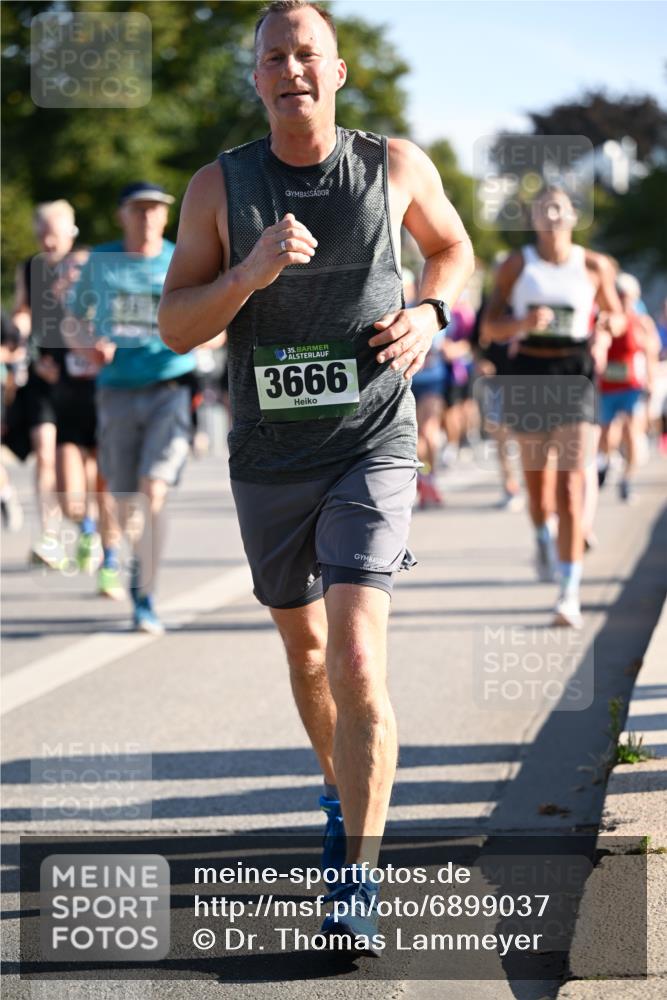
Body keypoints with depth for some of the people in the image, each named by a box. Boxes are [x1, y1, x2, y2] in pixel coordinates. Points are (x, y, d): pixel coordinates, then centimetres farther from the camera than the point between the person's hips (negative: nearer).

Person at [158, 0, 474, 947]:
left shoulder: (398, 167, -2)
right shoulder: (219, 186, -2)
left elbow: (452, 246, 18)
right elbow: (175, 326, -4)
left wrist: (428, 315, -2)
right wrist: (249, 275, -22)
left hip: (371, 450, -3)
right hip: (268, 458, 3)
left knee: (357, 662, -17)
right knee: (304, 651, 18)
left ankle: (357, 882, -12)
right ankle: (343, 797, 45)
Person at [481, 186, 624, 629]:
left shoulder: (594, 267, 2)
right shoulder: (516, 265, 2)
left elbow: (617, 316, 15)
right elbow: (489, 327, 1)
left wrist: (608, 327, -8)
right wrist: (524, 322, -18)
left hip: (574, 375, -2)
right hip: (529, 372, 2)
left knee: (572, 484, -13)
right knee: (536, 476, 14)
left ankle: (570, 593, -16)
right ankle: (544, 539, 49)